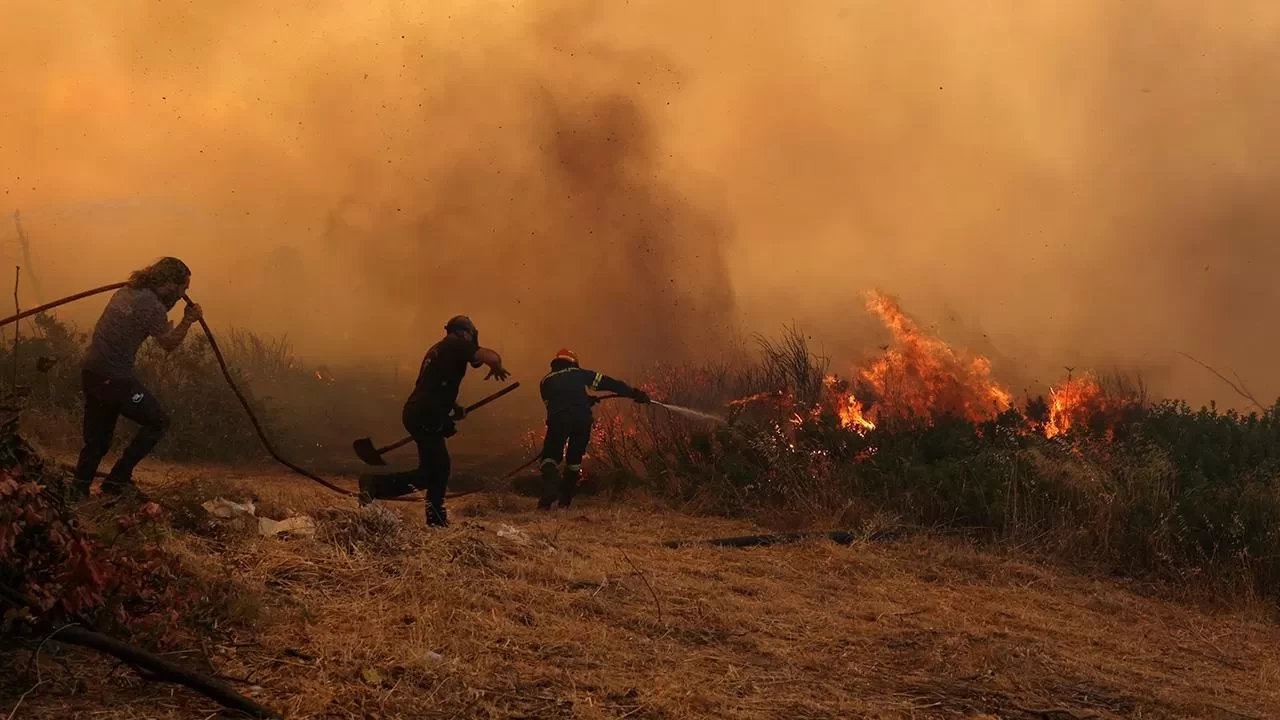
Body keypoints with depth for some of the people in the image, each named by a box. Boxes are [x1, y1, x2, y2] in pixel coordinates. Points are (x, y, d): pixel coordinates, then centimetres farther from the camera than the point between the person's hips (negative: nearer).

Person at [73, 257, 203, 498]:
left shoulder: (126, 291, 12)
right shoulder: (153, 307, -14)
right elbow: (169, 344, -1)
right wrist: (188, 321, 9)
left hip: (91, 373, 9)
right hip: (114, 378, -9)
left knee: (97, 442, 16)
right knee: (158, 422, 5)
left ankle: (78, 492, 14)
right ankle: (117, 479, 4)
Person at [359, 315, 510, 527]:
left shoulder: (438, 349, 23)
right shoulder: (457, 345, -4)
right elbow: (492, 358, -17)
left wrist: (454, 407, 25)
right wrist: (496, 368, 5)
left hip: (416, 412, 10)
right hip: (425, 416, -10)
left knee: (439, 467, 17)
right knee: (427, 474, -9)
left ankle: (437, 518, 20)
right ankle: (375, 484, -17)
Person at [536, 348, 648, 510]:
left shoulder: (546, 381, 27)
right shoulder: (579, 374, 24)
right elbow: (608, 383, 20)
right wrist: (634, 393, 23)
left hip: (558, 420, -1)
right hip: (582, 418, 1)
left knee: (551, 456, 5)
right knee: (574, 459, 19)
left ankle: (549, 491, -23)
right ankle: (565, 499, 17)